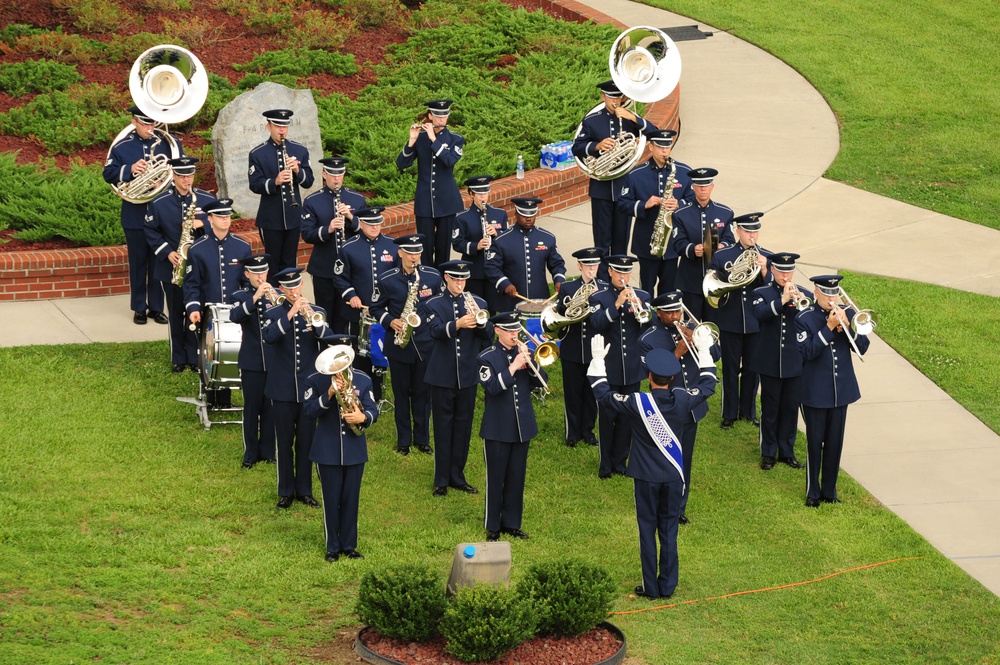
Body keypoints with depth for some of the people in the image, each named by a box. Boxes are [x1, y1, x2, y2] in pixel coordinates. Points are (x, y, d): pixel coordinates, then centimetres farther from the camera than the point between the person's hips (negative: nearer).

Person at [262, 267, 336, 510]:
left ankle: (304, 490, 18)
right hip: (282, 388, -1)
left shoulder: (316, 311, 3)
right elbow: (268, 337, -22)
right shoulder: (274, 314, -1)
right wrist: (290, 314, -30)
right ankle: (286, 491, 14)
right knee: (284, 442, 5)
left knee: (306, 441, 7)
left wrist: (313, 319, -28)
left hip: (309, 387, 1)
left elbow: (329, 339, -11)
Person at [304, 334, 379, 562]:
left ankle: (349, 545, 17)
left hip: (355, 449, 2)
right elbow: (308, 411, -12)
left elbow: (373, 411, 1)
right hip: (327, 451, -2)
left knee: (351, 499, 7)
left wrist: (363, 417, -22)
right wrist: (329, 394, -24)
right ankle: (333, 547, 14)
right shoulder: (315, 381, -2)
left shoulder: (363, 380, 4)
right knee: (331, 500, 4)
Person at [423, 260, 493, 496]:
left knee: (463, 426, 9)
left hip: (468, 376, 2)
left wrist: (479, 320, -24)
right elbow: (435, 330, -19)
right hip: (442, 376, -2)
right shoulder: (434, 305, 0)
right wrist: (458, 324, -38)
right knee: (443, 427, 2)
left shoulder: (478, 303, 6)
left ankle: (457, 476, 19)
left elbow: (489, 334, -4)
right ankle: (441, 480, 8)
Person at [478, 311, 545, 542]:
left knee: (517, 477, 10)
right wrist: (513, 367, -26)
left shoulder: (523, 352, 6)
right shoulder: (487, 357, -7)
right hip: (498, 427, -4)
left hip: (522, 425, 4)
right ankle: (493, 527, 11)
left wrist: (529, 362, -16)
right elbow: (492, 387, -20)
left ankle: (512, 523, 20)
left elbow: (541, 380, -1)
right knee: (496, 478, 2)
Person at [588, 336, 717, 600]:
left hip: (646, 477, -3)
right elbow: (707, 385, 9)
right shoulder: (683, 400, -11)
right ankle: (667, 586, 16)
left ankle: (651, 587, 11)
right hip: (674, 476, 3)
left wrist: (597, 360, 2)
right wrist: (704, 352, 21)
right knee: (669, 529, 12)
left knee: (647, 528, 8)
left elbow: (603, 393, -8)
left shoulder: (637, 403, -20)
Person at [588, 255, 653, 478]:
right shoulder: (598, 298, -2)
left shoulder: (642, 296, 4)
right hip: (608, 368, -2)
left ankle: (620, 461, 21)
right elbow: (596, 324, -18)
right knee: (607, 416, 3)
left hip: (632, 368, 2)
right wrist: (616, 306, -30)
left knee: (626, 417, 9)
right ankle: (605, 464, 13)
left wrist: (640, 309, -24)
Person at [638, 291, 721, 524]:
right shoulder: (648, 340, -11)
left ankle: (679, 508, 28)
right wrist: (677, 353, -26)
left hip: (692, 407, 5)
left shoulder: (691, 328, 3)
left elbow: (715, 354, -2)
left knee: (685, 462, 14)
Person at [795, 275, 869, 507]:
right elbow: (808, 351, -19)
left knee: (835, 442, 10)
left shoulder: (848, 314, 1)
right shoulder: (804, 319, -9)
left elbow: (862, 348, -3)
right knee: (815, 442, 5)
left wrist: (847, 326, -19)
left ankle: (830, 490, 22)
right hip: (815, 392, -3)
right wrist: (829, 327, -25)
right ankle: (813, 492, 16)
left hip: (841, 390, 3)